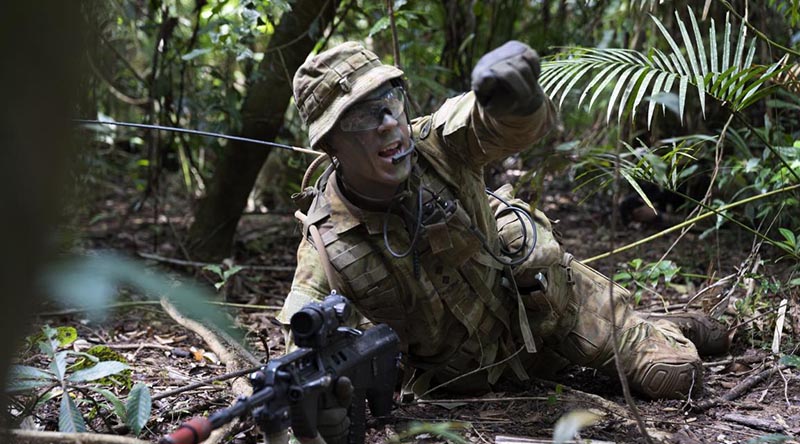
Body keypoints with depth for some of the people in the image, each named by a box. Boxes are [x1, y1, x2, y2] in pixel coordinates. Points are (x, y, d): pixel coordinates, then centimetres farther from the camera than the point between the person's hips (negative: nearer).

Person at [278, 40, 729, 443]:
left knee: (677, 376, 3)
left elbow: (516, 124, -45)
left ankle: (673, 330, 37)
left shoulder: (434, 145, -26)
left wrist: (515, 97, -70)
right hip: (476, 366, 1)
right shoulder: (325, 244, -25)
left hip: (541, 286, 0)